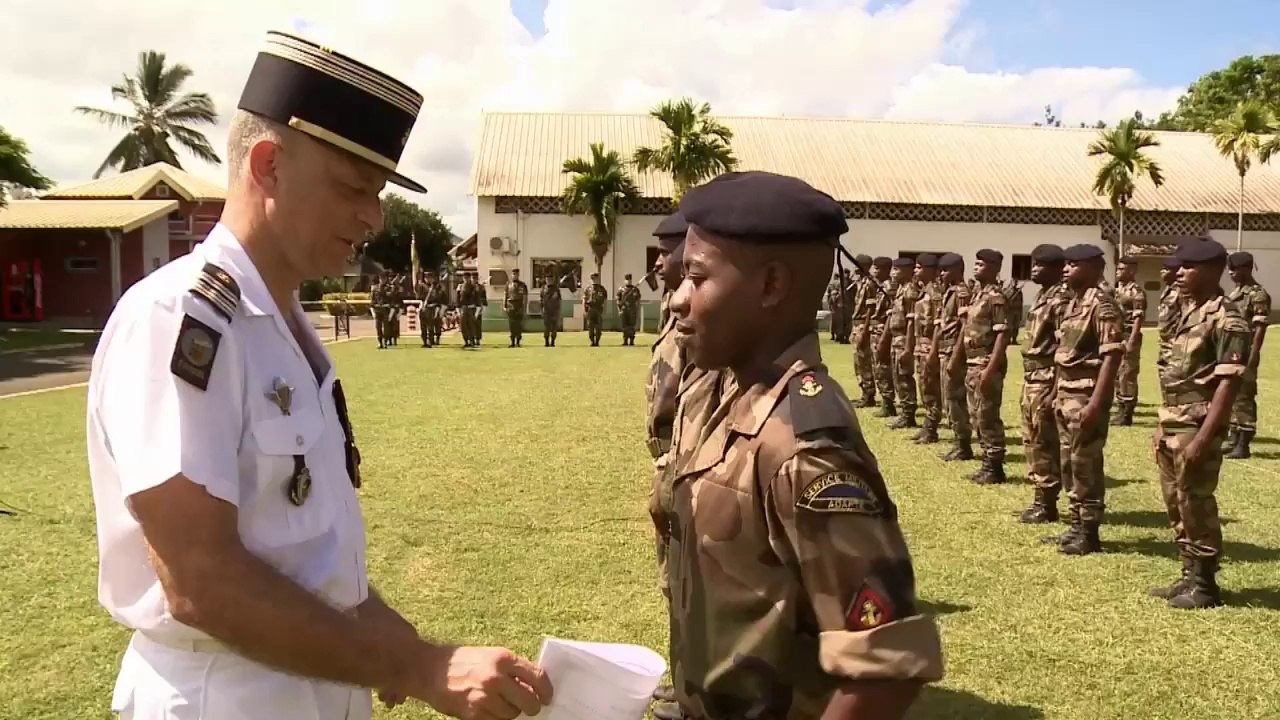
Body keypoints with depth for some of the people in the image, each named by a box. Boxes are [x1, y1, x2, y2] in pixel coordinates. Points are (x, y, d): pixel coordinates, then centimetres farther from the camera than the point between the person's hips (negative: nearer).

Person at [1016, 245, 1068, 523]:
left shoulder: (1060, 300, -16)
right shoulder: (1042, 297, 14)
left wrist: (1055, 389, -22)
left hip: (1046, 380, -10)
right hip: (1032, 379, 10)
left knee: (1044, 443, -3)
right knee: (1032, 441, 14)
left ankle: (1047, 504, 5)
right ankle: (1040, 500, 21)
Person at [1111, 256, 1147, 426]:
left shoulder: (1136, 291, -10)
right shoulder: (1117, 289, 15)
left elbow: (1138, 318, -16)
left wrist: (1132, 340, -22)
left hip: (1128, 337, -9)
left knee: (1127, 375, -5)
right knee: (1116, 374, 12)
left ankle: (1127, 414, -1)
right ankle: (1120, 410, 20)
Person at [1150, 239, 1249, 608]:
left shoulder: (1226, 320, -14)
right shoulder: (1188, 313, 13)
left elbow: (1228, 384, -19)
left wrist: (1202, 439, -23)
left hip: (1197, 425, -9)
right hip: (1172, 423, 9)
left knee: (1196, 505, 0)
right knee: (1175, 504, 14)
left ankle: (1205, 585, 12)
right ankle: (1189, 577, 26)